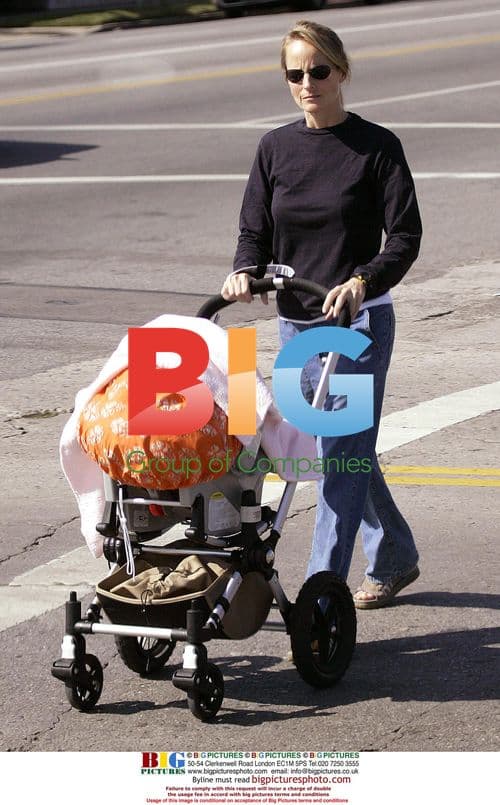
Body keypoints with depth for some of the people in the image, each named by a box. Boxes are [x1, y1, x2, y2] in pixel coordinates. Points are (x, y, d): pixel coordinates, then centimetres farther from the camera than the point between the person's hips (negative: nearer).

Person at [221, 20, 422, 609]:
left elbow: (405, 237, -9)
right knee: (349, 452, 17)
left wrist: (361, 282, -25)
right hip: (296, 323, 5)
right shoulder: (276, 148, 7)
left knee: (342, 455, -9)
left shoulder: (377, 146, -6)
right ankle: (394, 559, 35)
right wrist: (245, 272, -12)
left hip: (359, 322, -5)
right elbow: (255, 232, 9)